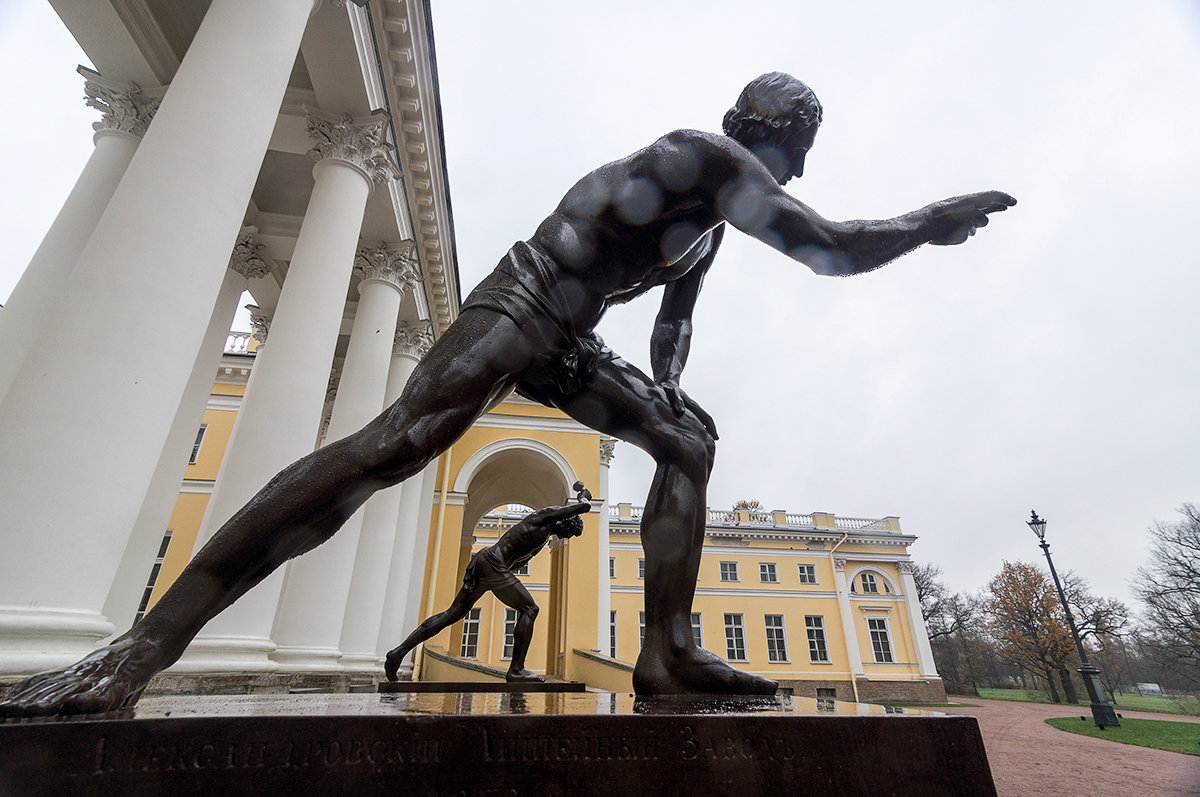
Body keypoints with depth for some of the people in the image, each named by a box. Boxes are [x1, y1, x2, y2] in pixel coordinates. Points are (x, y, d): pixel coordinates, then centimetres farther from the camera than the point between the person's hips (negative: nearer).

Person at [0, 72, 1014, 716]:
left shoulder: (715, 217, 23)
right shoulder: (710, 155, -5)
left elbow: (675, 316, 26)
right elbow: (829, 248, -13)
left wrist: (667, 390, 12)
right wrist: (933, 221, 4)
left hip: (567, 341, 9)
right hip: (517, 306, -9)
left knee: (689, 441, -2)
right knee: (395, 443, -23)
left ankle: (669, 651, -8)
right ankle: (143, 645, -12)